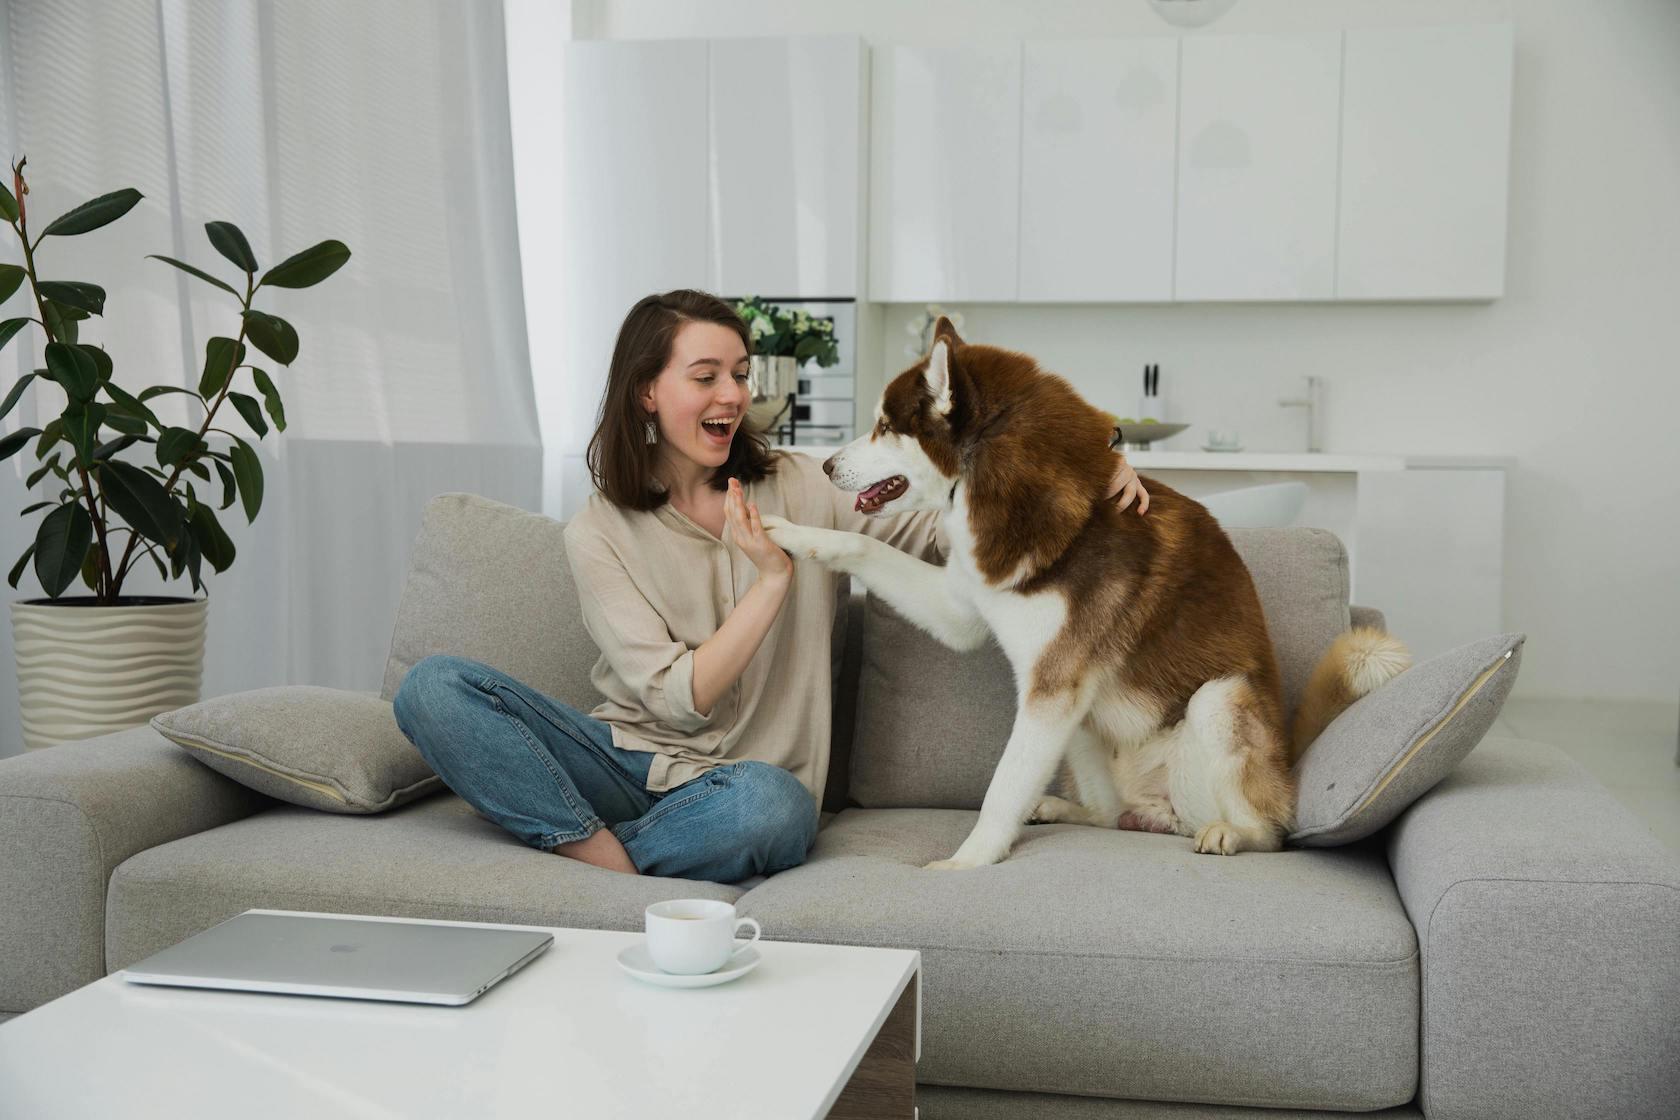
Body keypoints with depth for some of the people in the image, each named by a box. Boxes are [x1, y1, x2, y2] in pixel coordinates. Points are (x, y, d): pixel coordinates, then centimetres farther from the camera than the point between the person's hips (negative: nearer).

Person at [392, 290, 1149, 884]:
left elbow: (938, 534, 5)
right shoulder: (598, 534, -1)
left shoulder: (798, 489, 4)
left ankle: (582, 851, -16)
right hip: (632, 755, 1)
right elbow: (679, 698, -9)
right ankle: (608, 860, -28)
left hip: (750, 777, 0)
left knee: (769, 807, -39)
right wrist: (773, 577, -17)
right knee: (433, 686, -20)